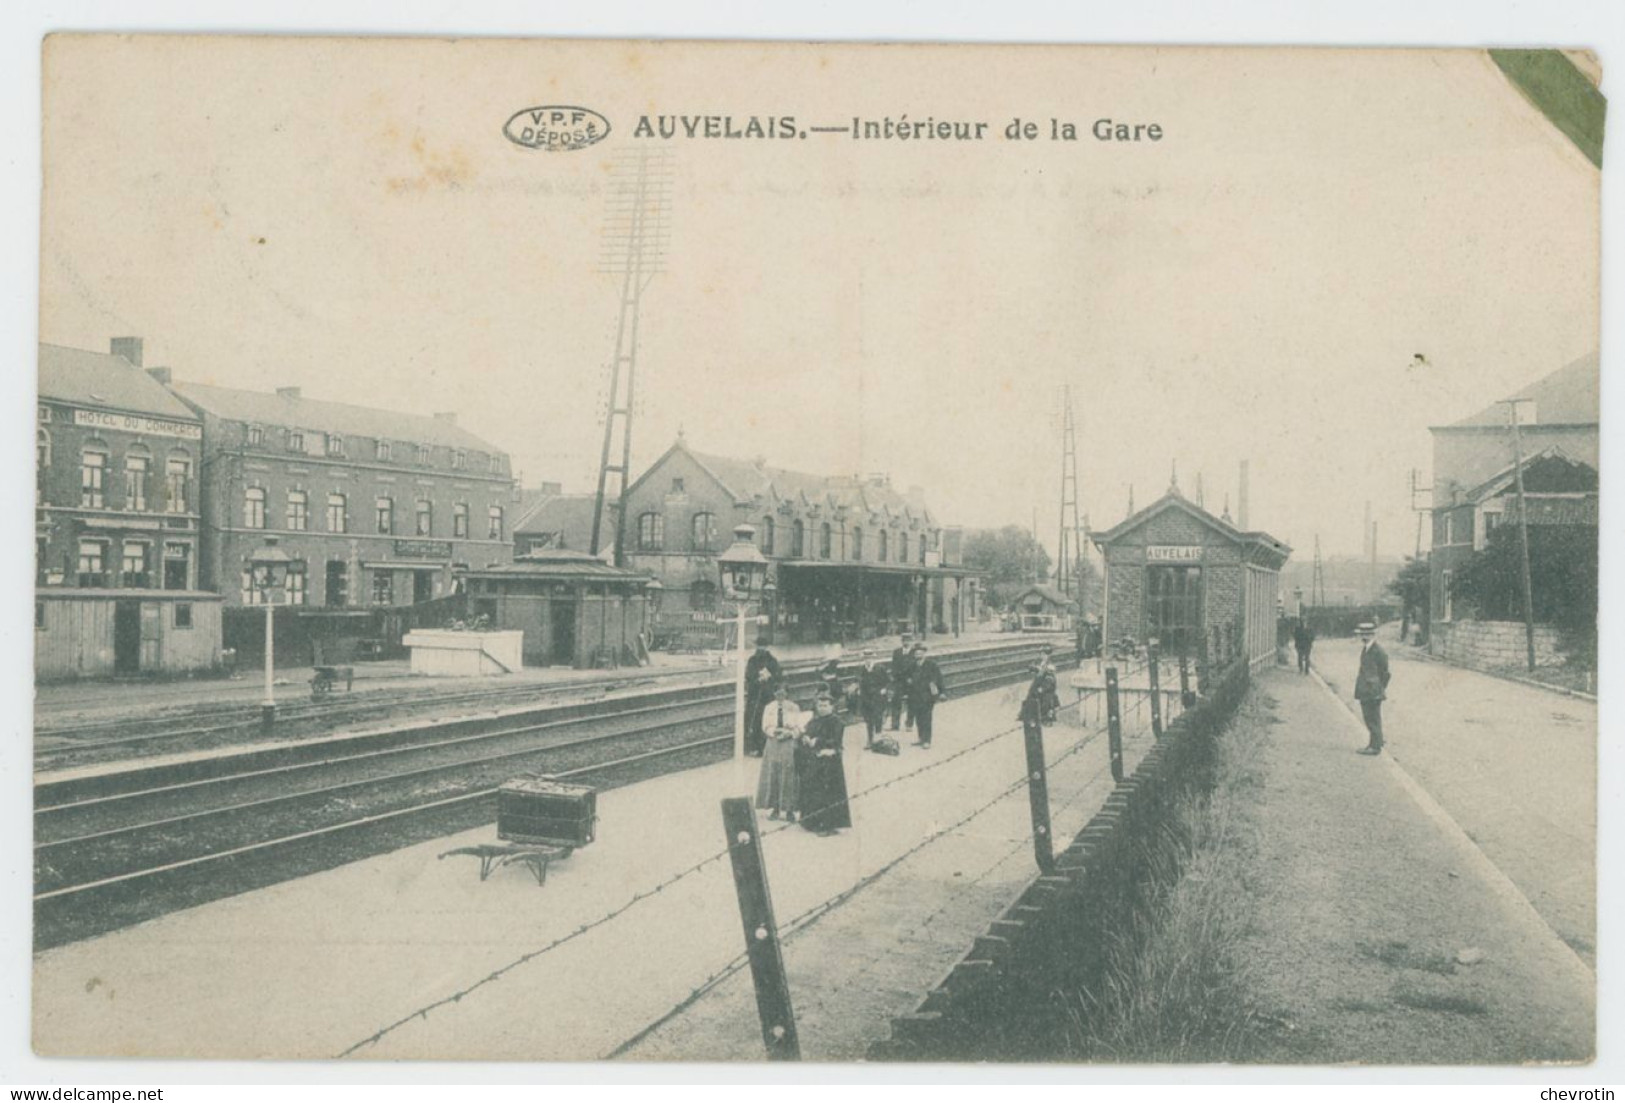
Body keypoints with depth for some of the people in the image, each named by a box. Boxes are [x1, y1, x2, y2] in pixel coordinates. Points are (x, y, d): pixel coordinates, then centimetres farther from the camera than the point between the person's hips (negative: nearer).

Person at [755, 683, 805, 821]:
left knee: (788, 778, -2)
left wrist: (789, 733, -19)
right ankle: (775, 809, 8)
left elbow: (799, 727, -2)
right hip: (773, 744, 2)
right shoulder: (769, 708, 4)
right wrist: (777, 731, -17)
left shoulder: (794, 708, -1)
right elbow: (766, 726, 0)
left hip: (789, 745, -2)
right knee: (772, 777, 0)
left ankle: (789, 810, 3)